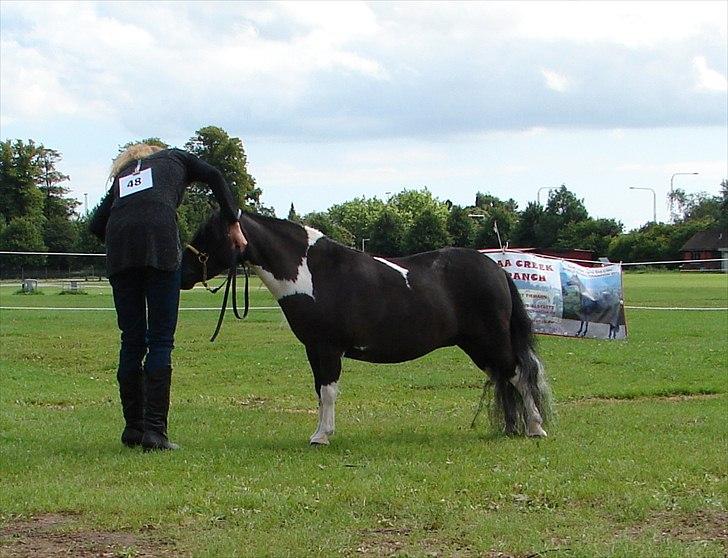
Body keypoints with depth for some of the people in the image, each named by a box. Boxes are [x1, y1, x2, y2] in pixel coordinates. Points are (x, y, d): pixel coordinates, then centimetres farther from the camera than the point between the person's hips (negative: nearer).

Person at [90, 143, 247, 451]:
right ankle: (154, 430, -9)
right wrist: (234, 225, 14)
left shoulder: (121, 176, 34)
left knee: (131, 341, 10)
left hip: (118, 242, 4)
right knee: (161, 341, -3)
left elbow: (96, 224, 20)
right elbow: (215, 177, 10)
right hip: (160, 237, -3)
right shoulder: (175, 158, 29)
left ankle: (133, 427, 14)